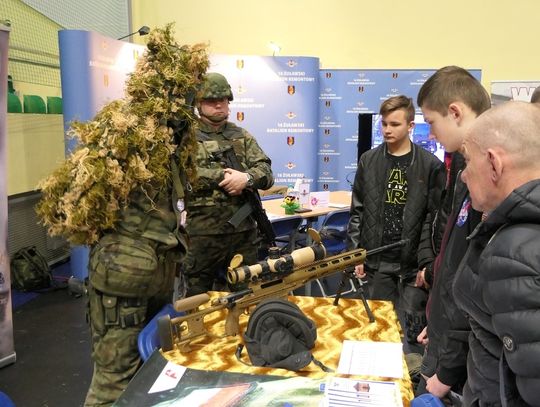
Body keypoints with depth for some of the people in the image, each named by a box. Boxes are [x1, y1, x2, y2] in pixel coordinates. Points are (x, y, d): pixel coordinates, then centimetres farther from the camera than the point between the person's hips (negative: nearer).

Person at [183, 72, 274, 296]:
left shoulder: (242, 136, 12)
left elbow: (266, 173, 2)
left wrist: (247, 178, -19)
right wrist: (224, 176, -17)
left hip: (244, 231, 4)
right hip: (202, 234, -4)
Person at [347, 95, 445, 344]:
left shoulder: (430, 165, -5)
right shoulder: (368, 161, 4)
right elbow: (357, 212, 6)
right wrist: (355, 253, 3)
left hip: (414, 263, -2)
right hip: (377, 261, 3)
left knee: (412, 328, 5)